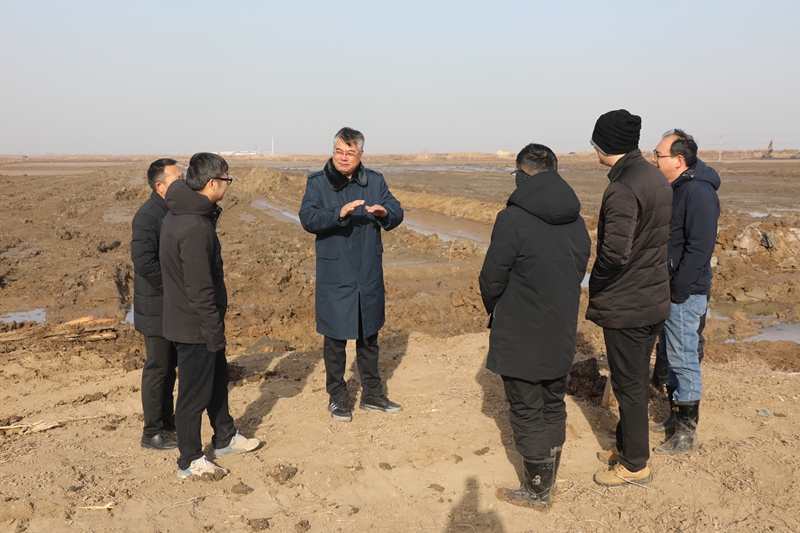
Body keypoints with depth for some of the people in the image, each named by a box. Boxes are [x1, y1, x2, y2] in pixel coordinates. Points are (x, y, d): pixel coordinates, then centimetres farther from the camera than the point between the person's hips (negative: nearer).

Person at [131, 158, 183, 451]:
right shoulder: (147, 216, -19)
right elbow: (143, 261, -26)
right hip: (157, 307, -8)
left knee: (170, 363, 18)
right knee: (158, 367, 0)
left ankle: (166, 418, 33)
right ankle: (152, 432, 12)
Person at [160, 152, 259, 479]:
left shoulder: (179, 214, 5)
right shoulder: (195, 228, -27)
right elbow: (200, 292, -26)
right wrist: (215, 333, -19)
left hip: (182, 316, 10)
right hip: (195, 328, -10)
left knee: (218, 378, 23)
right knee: (195, 393, 5)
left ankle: (225, 439, 41)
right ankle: (190, 462, 22)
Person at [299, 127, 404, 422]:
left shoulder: (374, 181, 5)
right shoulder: (318, 183, -4)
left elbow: (397, 214, 1)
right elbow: (308, 218, -18)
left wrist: (385, 212, -23)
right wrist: (339, 213, -35)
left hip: (369, 275, 3)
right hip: (334, 276, -3)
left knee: (368, 336, 16)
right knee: (335, 339, 6)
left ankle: (372, 394, 30)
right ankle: (337, 397, 22)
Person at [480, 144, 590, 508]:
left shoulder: (512, 220, -19)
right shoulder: (576, 220, 2)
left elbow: (491, 281, -13)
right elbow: (580, 270, 8)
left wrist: (496, 311, 7)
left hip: (520, 339, -7)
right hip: (561, 335, 7)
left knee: (527, 413, 7)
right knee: (553, 406, 20)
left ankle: (537, 491, 21)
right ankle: (548, 477, 35)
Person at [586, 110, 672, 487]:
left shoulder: (623, 189, -23)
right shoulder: (658, 180, 6)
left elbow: (615, 253, -31)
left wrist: (595, 286, -13)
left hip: (624, 305, -9)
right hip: (655, 300, 9)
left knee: (629, 384, 5)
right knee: (636, 379, 21)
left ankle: (634, 465, 20)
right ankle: (626, 444, 36)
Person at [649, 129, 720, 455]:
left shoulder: (698, 192, -18)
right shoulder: (673, 190, 12)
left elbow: (700, 247, -23)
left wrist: (678, 290, -21)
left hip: (684, 294, -10)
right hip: (667, 291, 10)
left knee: (684, 361, -1)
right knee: (668, 357, 18)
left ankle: (687, 433, 11)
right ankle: (676, 418, 33)